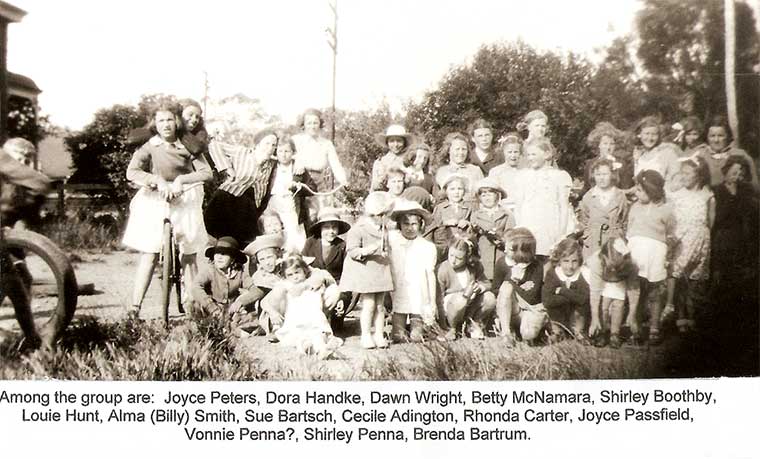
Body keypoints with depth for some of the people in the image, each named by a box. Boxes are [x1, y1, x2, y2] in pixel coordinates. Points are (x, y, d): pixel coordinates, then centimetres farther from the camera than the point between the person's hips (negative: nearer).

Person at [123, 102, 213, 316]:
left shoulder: (187, 146, -1)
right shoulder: (150, 147, -4)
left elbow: (207, 173, -9)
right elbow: (131, 172, -18)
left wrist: (180, 179, -22)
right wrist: (158, 180, -31)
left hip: (184, 202, 2)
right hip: (154, 203, -2)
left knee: (189, 254, 4)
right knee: (149, 254, -8)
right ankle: (135, 305, -5)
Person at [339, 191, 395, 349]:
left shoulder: (383, 230, 14)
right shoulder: (358, 229, -11)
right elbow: (352, 250, -15)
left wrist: (385, 255, 11)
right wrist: (365, 251, -30)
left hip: (381, 271, 7)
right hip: (364, 272, -7)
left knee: (380, 305, 8)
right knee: (369, 304, -6)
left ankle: (379, 335, 15)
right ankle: (366, 335, 6)